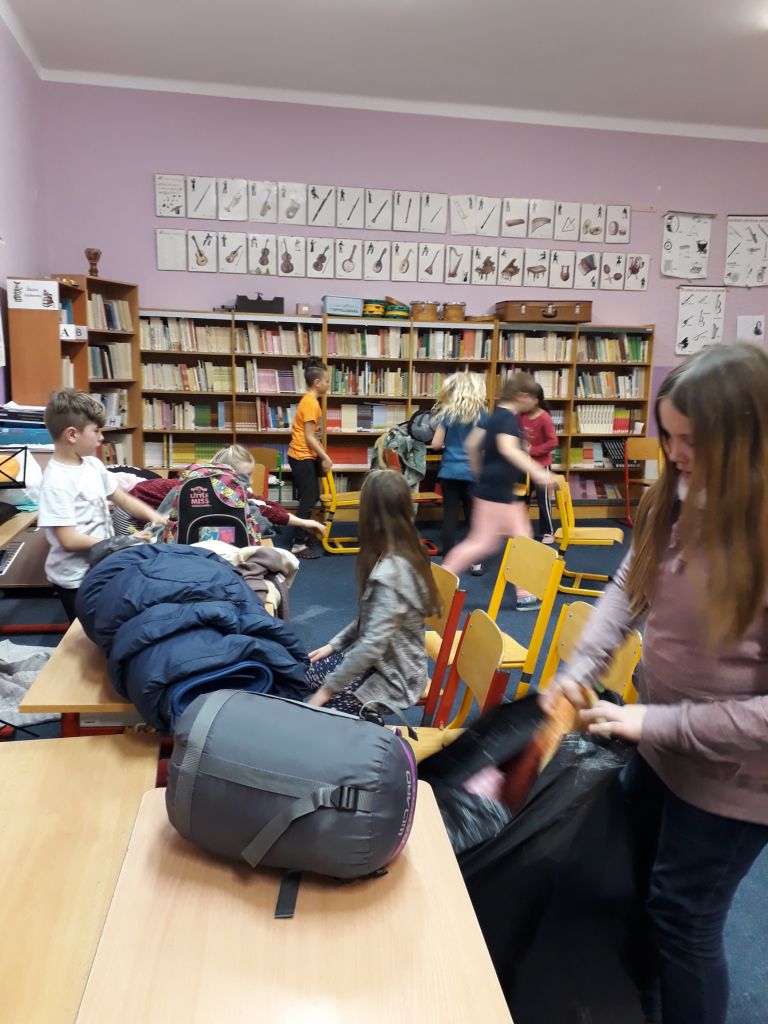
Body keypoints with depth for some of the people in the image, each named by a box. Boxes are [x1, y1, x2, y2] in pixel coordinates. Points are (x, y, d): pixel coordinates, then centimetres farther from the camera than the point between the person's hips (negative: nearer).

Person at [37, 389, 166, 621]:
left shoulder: (92, 464, 1)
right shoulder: (57, 481, -24)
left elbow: (123, 499, 10)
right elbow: (68, 540, -25)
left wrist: (153, 516, -7)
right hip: (76, 578, -8)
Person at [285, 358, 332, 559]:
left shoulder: (311, 400, 13)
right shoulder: (310, 402, -18)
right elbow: (309, 437, -20)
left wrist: (322, 456, 18)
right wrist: (325, 458, -16)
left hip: (306, 456, 10)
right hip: (302, 457, -10)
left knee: (311, 497, 16)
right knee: (308, 499, -6)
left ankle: (298, 535, 26)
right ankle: (298, 545, -2)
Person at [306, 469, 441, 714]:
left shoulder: (389, 573, -31)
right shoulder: (405, 556, -1)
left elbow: (372, 646, -29)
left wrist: (328, 689, -20)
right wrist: (333, 644, 10)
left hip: (393, 675, -9)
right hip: (389, 658, 9)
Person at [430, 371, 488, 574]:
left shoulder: (448, 413, -1)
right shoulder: (481, 415, -2)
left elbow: (435, 445, -2)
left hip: (450, 472, 0)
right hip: (473, 472, 0)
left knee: (450, 517, 4)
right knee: (473, 517, 6)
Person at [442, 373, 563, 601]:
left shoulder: (497, 415, 12)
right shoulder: (508, 417, -16)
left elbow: (472, 444, 17)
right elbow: (508, 449, -34)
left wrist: (479, 473, 27)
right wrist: (538, 472, -40)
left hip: (505, 490, 10)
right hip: (497, 489, -10)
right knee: (483, 543, -3)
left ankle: (524, 594, 16)